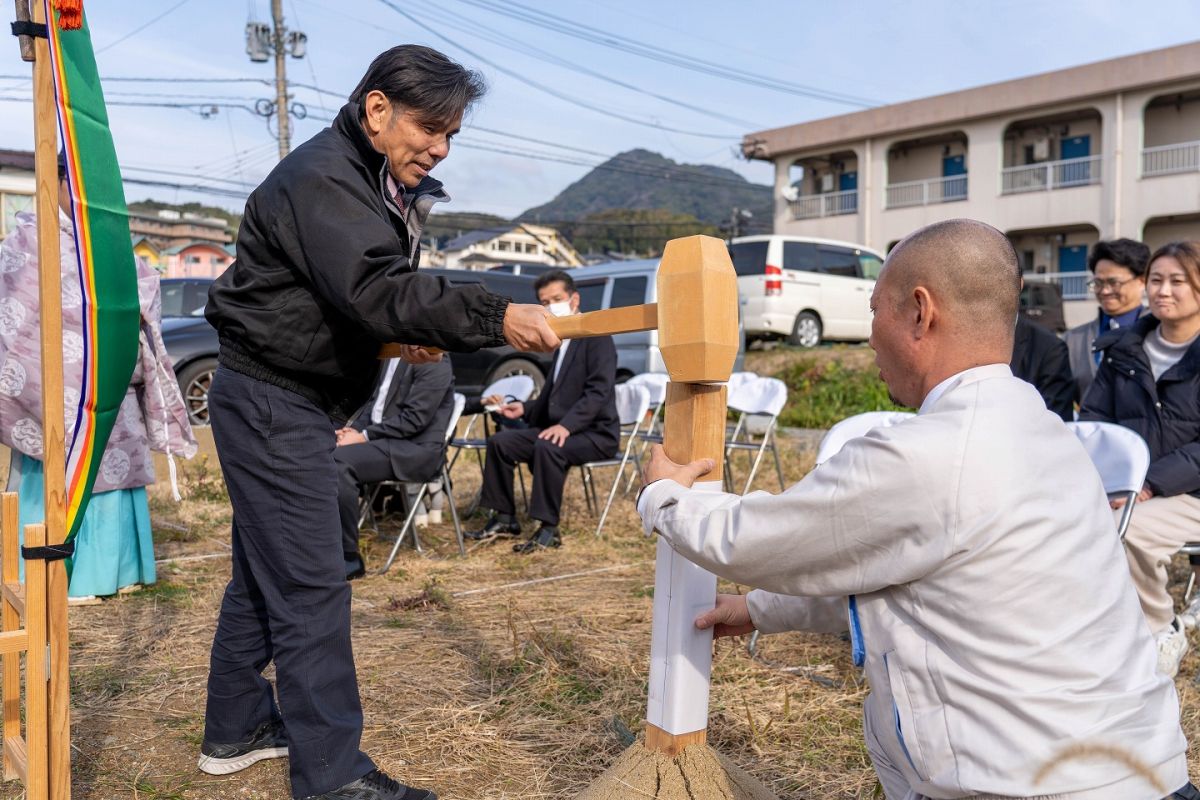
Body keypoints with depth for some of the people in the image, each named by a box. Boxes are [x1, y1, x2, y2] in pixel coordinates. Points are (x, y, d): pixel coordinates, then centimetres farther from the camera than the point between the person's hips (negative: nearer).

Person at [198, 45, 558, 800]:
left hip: (290, 403, 10)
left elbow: (384, 287, 16)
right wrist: (497, 317, -39)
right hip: (272, 404, -10)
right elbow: (377, 289, -34)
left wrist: (409, 333, -2)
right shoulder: (322, 179, -20)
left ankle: (236, 728, 32)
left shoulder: (382, 185, 12)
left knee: (264, 573, 18)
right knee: (311, 587, -7)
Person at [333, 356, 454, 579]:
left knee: (340, 461, -28)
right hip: (380, 437, 9)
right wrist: (355, 428, 0)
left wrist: (365, 435, -19)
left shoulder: (433, 360, -13)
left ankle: (348, 558, -19)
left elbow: (415, 418, -18)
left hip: (415, 447, -9)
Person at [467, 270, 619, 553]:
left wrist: (567, 424, -31)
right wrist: (526, 410, 7)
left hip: (595, 432, -9)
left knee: (547, 448, -35)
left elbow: (599, 391, -21)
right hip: (560, 427, 9)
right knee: (500, 442, -3)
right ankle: (505, 519, 5)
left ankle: (549, 529, -24)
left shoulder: (596, 336, -9)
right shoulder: (562, 341, 18)